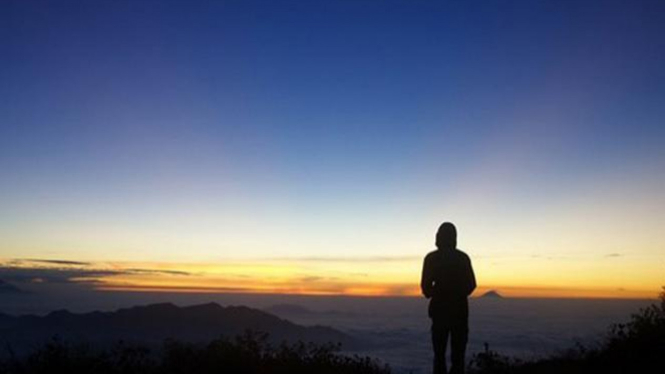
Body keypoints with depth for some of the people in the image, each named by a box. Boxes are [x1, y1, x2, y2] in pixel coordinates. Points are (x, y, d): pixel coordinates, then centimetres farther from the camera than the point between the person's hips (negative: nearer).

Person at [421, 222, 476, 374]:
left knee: (439, 353, 9)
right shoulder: (463, 257, 1)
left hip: (439, 308, -1)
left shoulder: (431, 258, -4)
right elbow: (471, 284, 3)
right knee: (458, 353, 7)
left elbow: (425, 285, -7)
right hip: (460, 309, 1)